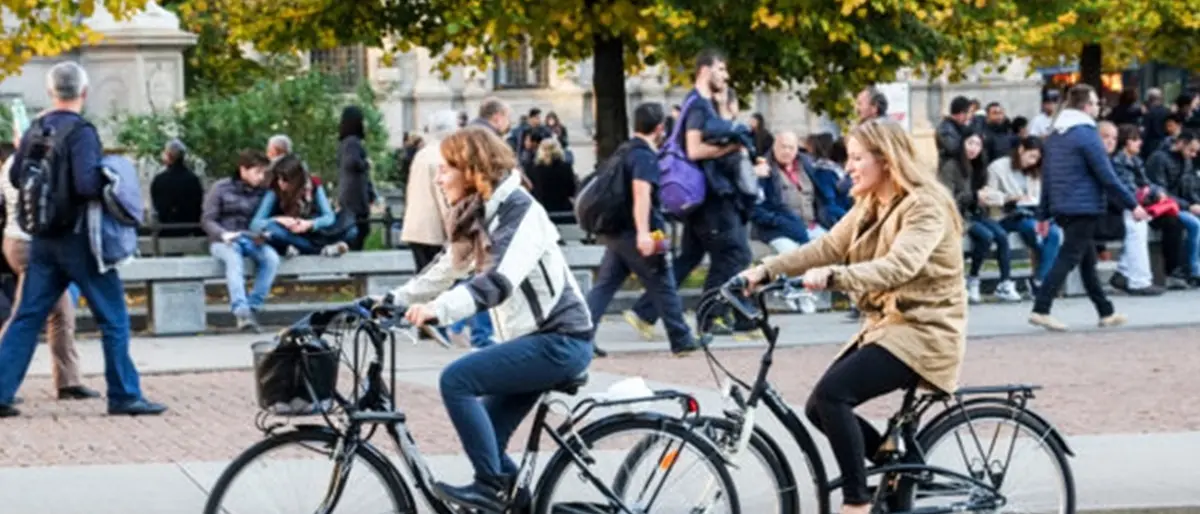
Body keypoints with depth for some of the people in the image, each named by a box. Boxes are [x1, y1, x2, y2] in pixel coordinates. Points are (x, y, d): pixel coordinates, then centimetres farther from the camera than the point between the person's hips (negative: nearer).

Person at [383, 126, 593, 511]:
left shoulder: (519, 211, -17)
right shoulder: (477, 215, 11)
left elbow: (500, 281, -32)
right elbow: (445, 270, 18)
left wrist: (438, 310, -44)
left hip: (559, 340, -10)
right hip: (532, 339, 10)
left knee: (456, 379, -19)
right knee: (487, 437, 6)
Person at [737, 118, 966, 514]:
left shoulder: (925, 206, -15)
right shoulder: (870, 206, 13)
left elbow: (898, 266, -31)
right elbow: (826, 247, 3)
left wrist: (832, 276, -44)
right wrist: (765, 270, -10)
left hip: (923, 332, -9)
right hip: (886, 325, 9)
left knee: (832, 393, -25)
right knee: (820, 407, -1)